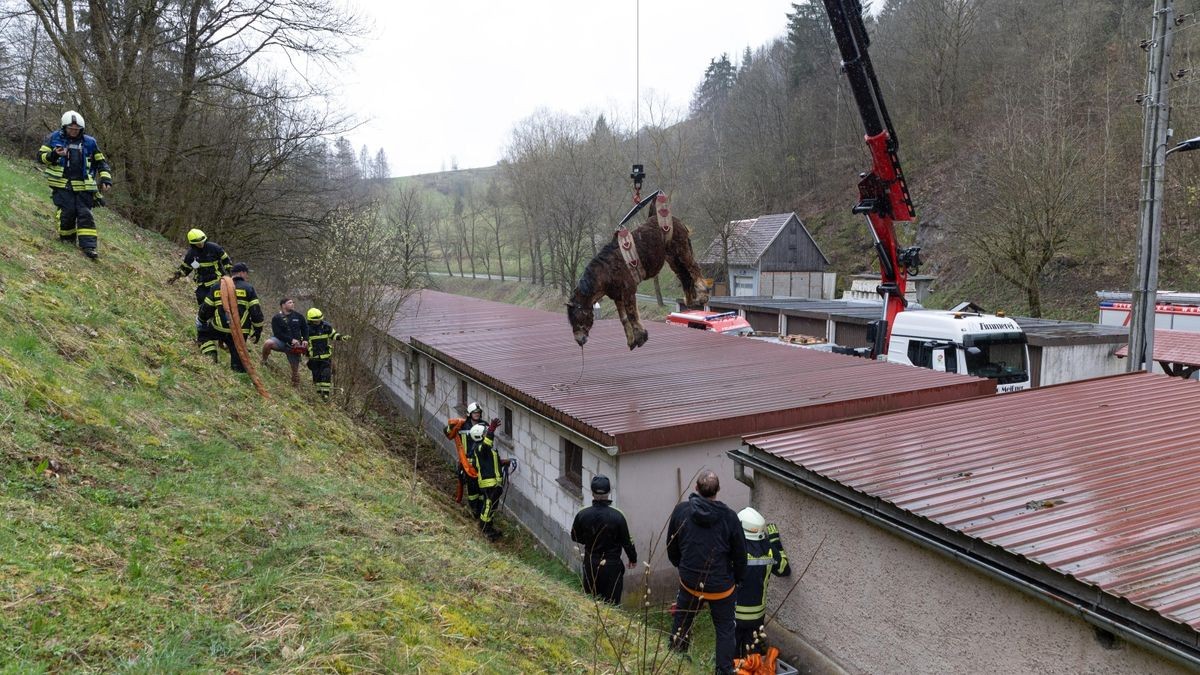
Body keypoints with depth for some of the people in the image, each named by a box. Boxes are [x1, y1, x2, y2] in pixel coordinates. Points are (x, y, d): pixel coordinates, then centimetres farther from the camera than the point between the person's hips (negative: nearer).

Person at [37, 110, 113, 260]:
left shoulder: (89, 142, 9)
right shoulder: (54, 138, 6)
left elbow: (101, 162, 15)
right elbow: (40, 156, 6)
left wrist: (106, 179, 1)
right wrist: (53, 155, -15)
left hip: (83, 186, 1)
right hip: (62, 184, -1)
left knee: (85, 213, -7)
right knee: (67, 211, -10)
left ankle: (89, 246, -10)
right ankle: (67, 240, 11)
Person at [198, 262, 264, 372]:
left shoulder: (217, 287, 11)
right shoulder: (248, 288, 0)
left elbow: (206, 308, 14)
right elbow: (256, 311, -4)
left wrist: (203, 321, 35)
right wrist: (258, 331, 7)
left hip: (218, 329, 2)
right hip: (239, 332, -2)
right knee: (238, 360, 9)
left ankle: (211, 354, 11)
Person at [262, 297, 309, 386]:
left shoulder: (298, 316, 7)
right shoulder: (276, 318, -3)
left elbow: (305, 329, 14)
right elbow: (277, 333, -11)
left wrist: (305, 340, -3)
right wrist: (291, 340, -21)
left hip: (294, 345, 3)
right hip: (281, 342, -3)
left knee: (295, 368, 4)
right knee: (268, 343, -35)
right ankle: (264, 361, -8)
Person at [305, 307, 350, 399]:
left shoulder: (326, 326, -4)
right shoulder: (307, 329, -11)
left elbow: (333, 334, 10)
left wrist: (342, 337, -4)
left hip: (325, 354, 1)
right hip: (313, 356, -1)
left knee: (326, 373, -5)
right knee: (316, 373, 9)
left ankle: (325, 391, -2)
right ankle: (319, 388, 28)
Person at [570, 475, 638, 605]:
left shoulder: (582, 515, -11)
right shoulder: (617, 516, -18)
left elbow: (575, 537, 4)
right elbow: (627, 541, -8)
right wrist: (633, 559, 9)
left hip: (590, 565, 2)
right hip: (612, 565, -2)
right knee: (612, 603, 8)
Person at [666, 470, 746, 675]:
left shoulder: (681, 511, -11)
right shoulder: (729, 517, -16)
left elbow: (672, 546, 2)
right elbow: (740, 554, -7)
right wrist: (737, 579, 10)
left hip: (689, 581, 2)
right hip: (721, 585, -2)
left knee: (681, 624, 22)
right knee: (725, 630, 14)